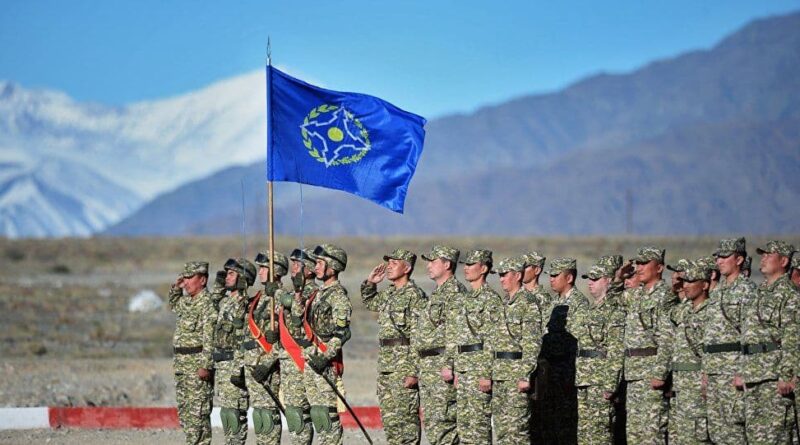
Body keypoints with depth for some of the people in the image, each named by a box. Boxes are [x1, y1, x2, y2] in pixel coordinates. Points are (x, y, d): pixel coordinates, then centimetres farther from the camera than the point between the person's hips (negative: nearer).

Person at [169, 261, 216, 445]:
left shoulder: (207, 304, -14)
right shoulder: (186, 301, 15)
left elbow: (210, 338, -21)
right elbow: (174, 305, 40)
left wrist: (205, 366, -26)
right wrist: (176, 288, 20)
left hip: (198, 367, -10)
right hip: (181, 365, 10)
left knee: (197, 414, -9)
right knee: (184, 412, 12)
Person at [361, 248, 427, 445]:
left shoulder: (414, 295, -11)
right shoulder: (387, 293, 14)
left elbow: (418, 337, -16)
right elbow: (369, 301, 37)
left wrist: (413, 372, -21)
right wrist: (370, 282, 16)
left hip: (403, 365, -9)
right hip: (385, 366, 9)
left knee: (404, 418, -8)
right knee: (388, 419, 10)